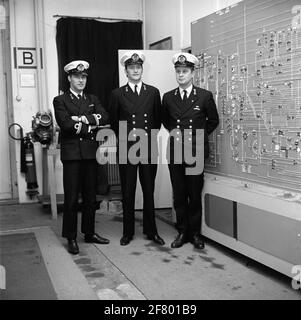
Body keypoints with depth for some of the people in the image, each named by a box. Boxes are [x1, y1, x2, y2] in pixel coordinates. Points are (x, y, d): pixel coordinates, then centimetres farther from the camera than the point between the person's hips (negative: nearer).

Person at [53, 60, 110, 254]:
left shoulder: (93, 100, 18)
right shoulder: (60, 100, 4)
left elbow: (105, 118, 0)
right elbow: (65, 124, -13)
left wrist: (84, 119, -13)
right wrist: (91, 127, -8)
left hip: (91, 153, 4)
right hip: (72, 153, -4)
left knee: (90, 196, 10)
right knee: (71, 198, -2)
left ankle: (89, 233, 22)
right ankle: (71, 238, 8)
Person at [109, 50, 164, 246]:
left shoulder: (153, 92, 8)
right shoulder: (117, 94, 4)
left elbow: (158, 120, 13)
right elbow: (113, 122, 10)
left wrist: (149, 136, 6)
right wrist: (125, 137, 3)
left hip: (149, 147, 1)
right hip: (126, 148, -1)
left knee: (149, 190, 6)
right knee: (128, 191, 5)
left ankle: (151, 230, 18)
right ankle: (128, 232, 17)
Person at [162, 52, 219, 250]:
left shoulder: (205, 96, -1)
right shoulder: (168, 98, 7)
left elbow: (213, 121, 11)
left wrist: (199, 135, 8)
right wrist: (175, 133, 13)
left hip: (196, 152, -2)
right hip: (175, 152, 2)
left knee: (195, 195, 4)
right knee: (179, 195, 7)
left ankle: (195, 233, 18)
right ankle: (182, 232, 19)